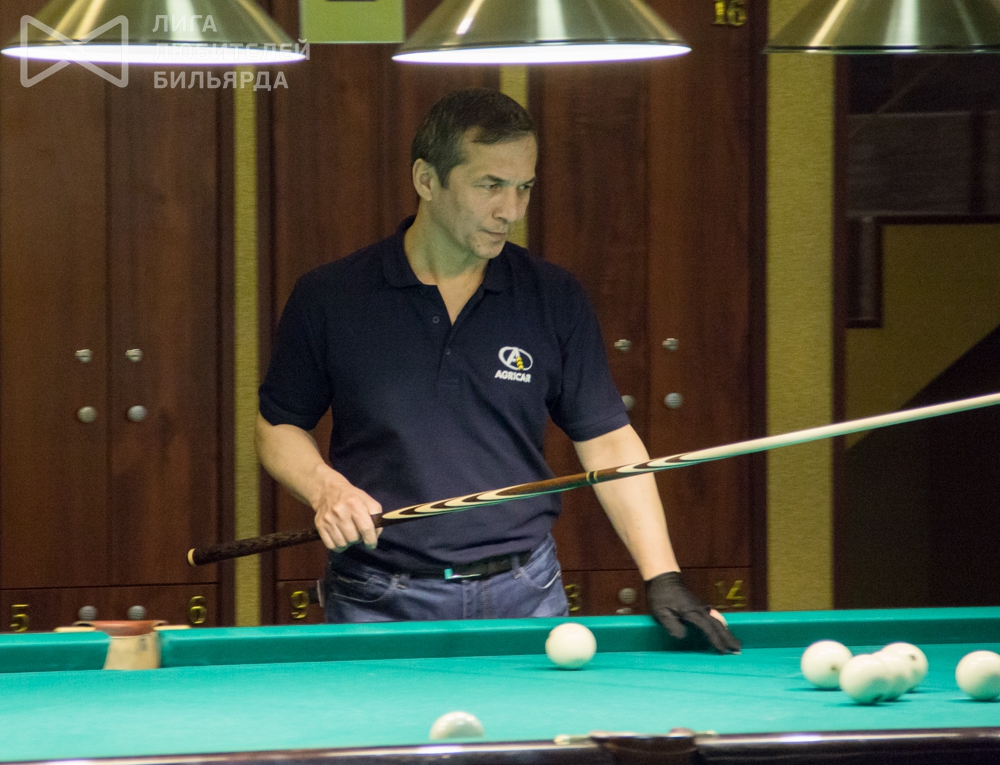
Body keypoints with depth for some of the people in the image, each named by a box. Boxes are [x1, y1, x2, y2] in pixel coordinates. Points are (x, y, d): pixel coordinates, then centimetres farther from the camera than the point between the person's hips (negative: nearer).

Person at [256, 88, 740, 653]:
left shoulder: (555, 300, 2)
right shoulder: (330, 299, -2)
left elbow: (609, 443, 1)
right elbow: (279, 427, 8)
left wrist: (663, 575, -10)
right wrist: (324, 488, -13)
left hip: (524, 599, 1)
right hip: (380, 606, -1)